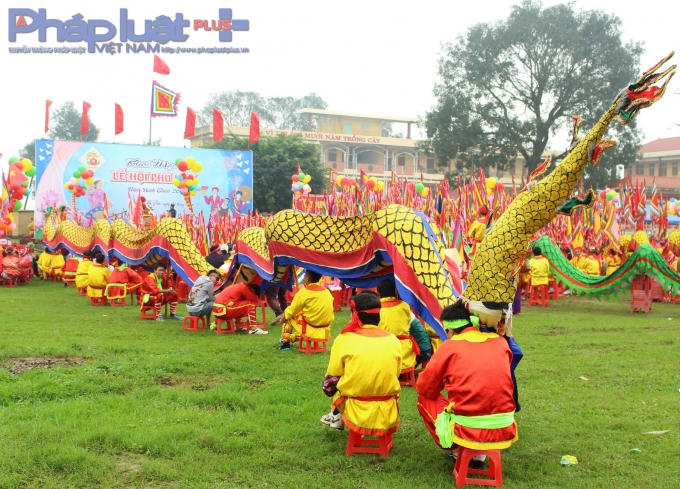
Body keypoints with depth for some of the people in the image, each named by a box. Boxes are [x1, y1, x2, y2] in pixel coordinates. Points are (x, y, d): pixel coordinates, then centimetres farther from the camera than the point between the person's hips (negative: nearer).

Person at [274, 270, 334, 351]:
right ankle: (291, 338, 40)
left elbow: (291, 311, -4)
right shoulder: (327, 292, 3)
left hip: (310, 331, -6)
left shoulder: (303, 293, -13)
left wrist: (283, 316, 18)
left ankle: (285, 341, 24)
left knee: (287, 317, 15)